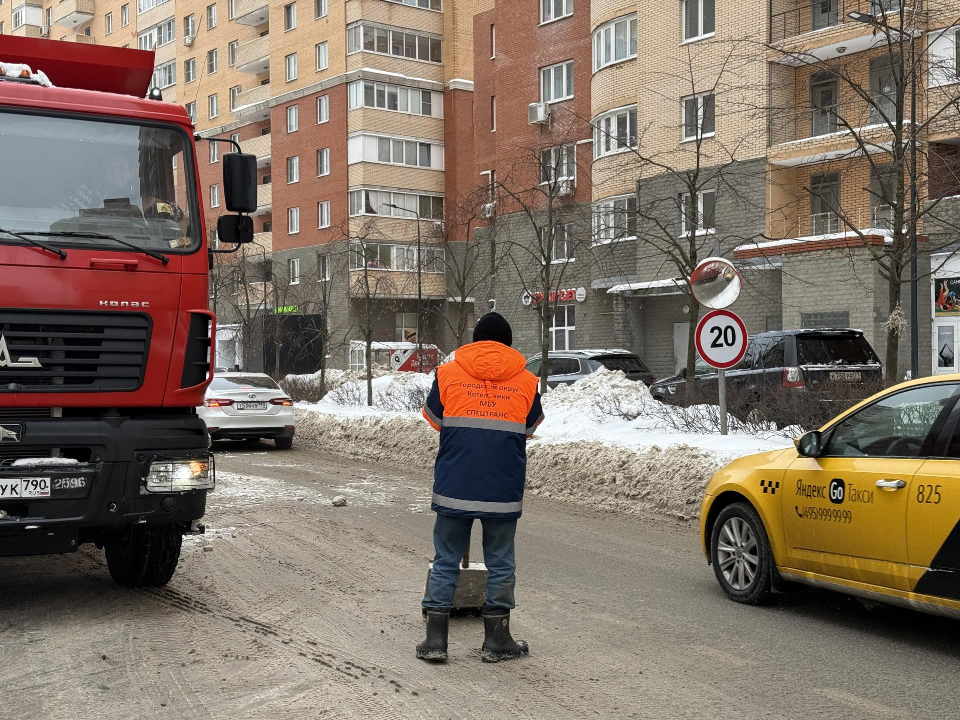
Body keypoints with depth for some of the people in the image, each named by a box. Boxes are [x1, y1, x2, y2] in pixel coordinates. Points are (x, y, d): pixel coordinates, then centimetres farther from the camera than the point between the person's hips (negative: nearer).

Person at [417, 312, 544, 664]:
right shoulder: (526, 381, 3)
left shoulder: (448, 373, 1)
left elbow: (435, 420, 13)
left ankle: (435, 639, 11)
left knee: (446, 561, 9)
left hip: (454, 488, 0)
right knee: (500, 563, 10)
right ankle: (497, 642, 17)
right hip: (504, 490, 0)